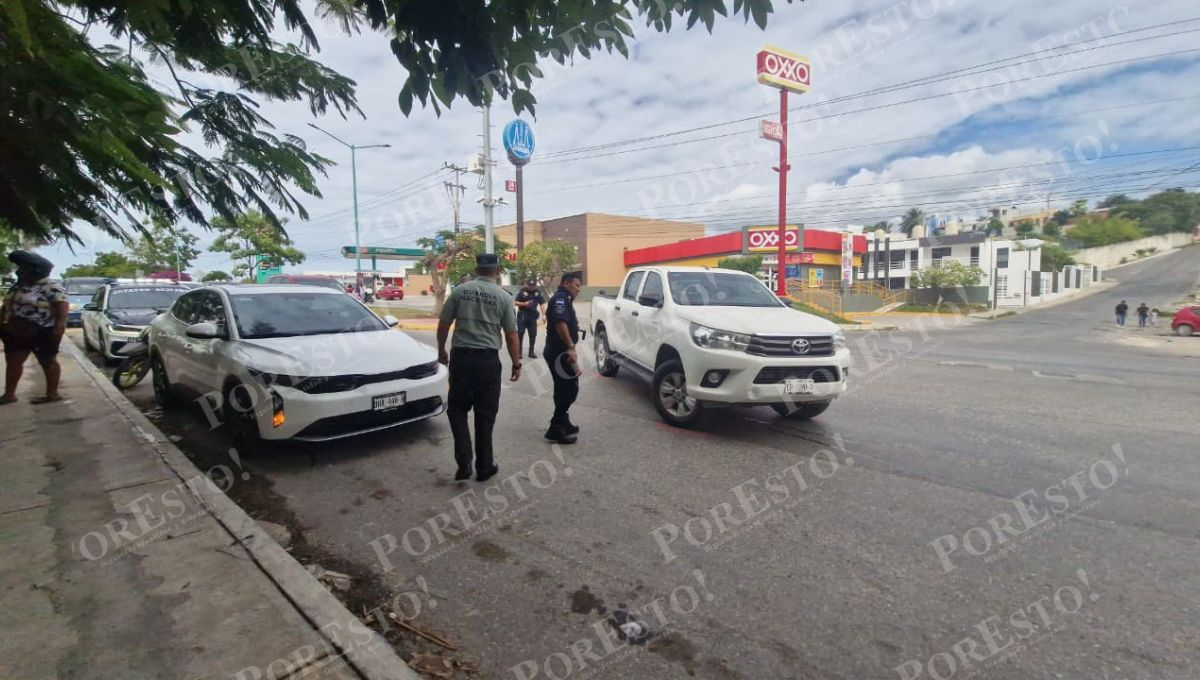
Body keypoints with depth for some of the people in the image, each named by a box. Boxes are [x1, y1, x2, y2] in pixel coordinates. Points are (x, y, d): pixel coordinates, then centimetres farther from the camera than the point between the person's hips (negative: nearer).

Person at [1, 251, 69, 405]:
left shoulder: (52, 287, -13)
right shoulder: (17, 287, 14)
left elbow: (62, 305, -21)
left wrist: (60, 325, -29)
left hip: (43, 333, -9)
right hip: (16, 333, 9)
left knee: (48, 362, 0)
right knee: (12, 362, 10)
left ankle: (52, 394, 5)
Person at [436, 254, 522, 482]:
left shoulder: (460, 290, 3)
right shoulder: (504, 296, -1)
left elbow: (443, 325, 5)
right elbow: (511, 335, -1)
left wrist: (441, 351, 20)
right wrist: (516, 363, 9)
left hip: (460, 356, 1)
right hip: (488, 359, -1)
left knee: (457, 410, 14)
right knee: (485, 414, 9)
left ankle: (463, 463, 3)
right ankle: (484, 467, 18)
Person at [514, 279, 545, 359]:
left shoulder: (538, 292, 4)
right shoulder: (522, 291, -5)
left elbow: (542, 304, 4)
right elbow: (516, 302, -4)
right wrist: (524, 304, -20)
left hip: (533, 316, 3)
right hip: (522, 316, -3)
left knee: (533, 334, 5)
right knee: (520, 333, -1)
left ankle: (531, 352, 15)